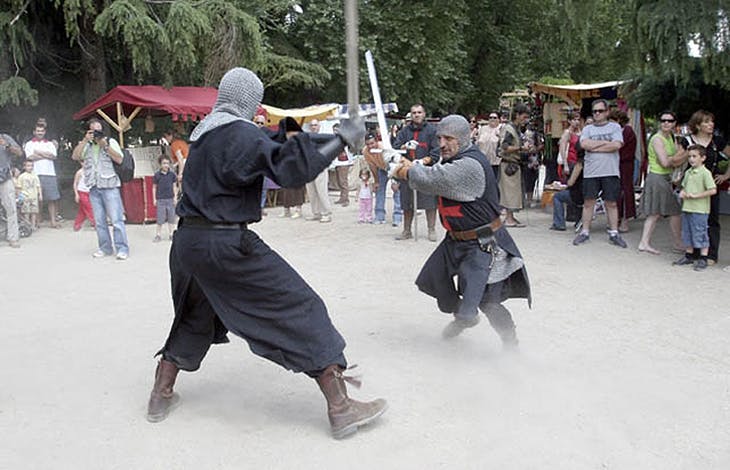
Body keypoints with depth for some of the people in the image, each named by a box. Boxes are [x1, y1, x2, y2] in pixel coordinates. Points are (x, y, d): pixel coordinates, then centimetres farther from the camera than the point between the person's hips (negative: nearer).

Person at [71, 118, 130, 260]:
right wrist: (85, 140, -7)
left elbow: (119, 159, -3)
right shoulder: (85, 145, 16)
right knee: (99, 220, 5)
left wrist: (105, 146, -10)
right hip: (93, 187, 4)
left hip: (109, 185, -4)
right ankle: (105, 248, 12)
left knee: (116, 219, -9)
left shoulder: (110, 142, 9)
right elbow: (75, 156, 0)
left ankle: (122, 248, -8)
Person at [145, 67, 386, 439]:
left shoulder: (202, 131, 13)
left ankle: (161, 395, 35)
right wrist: (341, 140, -14)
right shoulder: (242, 133, -11)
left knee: (194, 316, 29)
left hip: (188, 241, 8)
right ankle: (341, 408, -3)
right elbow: (290, 169, -20)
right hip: (227, 244, -8)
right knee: (299, 307, -3)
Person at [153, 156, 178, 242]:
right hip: (160, 199, -2)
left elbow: (174, 186, 9)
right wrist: (154, 199, 2)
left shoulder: (172, 174, 2)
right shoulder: (157, 175, -1)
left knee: (171, 217, 7)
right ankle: (158, 234, 9)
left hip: (170, 199, 2)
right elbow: (154, 187, 4)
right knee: (160, 218, 0)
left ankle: (171, 233, 16)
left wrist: (175, 197, 3)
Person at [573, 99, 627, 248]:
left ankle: (614, 233, 10)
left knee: (611, 203, 3)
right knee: (588, 202, 4)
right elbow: (584, 144, -8)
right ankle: (585, 232, 11)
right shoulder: (588, 129, 11)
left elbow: (616, 145, -10)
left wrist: (594, 147, -8)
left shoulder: (615, 127, 6)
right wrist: (605, 142, -7)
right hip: (591, 172, 1)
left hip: (610, 172, -1)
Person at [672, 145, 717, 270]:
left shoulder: (705, 173, -11)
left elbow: (713, 190, -18)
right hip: (686, 208, 8)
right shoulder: (688, 172, 12)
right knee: (687, 234, 16)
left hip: (699, 210, -8)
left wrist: (695, 196, -19)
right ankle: (689, 256, 29)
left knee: (700, 234, -1)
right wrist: (682, 192, 2)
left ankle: (703, 259, 7)